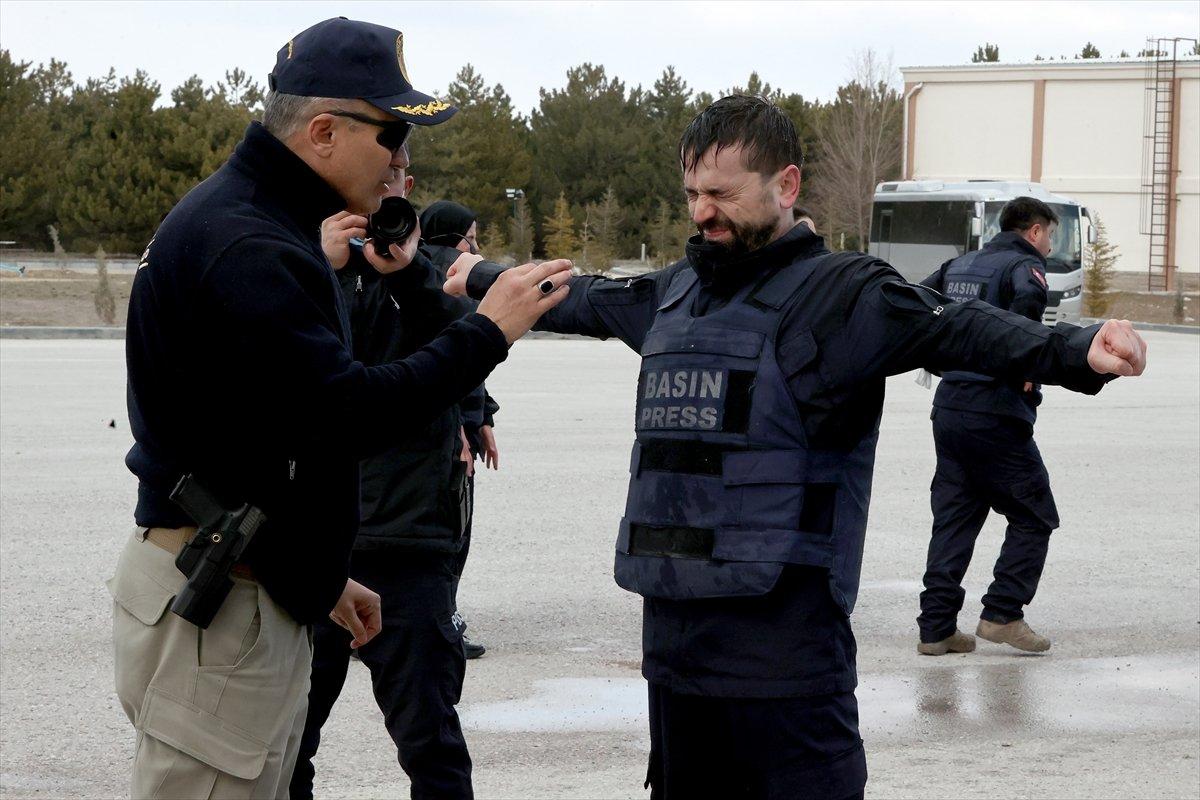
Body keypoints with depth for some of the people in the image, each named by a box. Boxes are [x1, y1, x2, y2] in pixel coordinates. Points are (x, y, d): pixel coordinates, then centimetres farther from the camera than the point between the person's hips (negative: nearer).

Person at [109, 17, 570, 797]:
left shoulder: (262, 226, 15)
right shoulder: (244, 249, -19)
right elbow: (350, 416, -25)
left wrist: (320, 576, 22)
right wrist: (487, 333, -16)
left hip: (256, 586, 11)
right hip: (215, 606, -11)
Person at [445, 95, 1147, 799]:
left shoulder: (838, 292, -7)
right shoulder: (677, 292, 16)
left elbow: (953, 328, -22)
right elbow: (586, 300, 35)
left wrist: (1077, 351, -40)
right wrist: (483, 279, 50)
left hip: (782, 636, -8)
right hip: (673, 628, 8)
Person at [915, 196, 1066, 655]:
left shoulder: (959, 265, 17)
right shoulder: (1024, 264, -6)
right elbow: (1028, 300, -29)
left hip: (949, 407, 7)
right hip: (997, 411, -7)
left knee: (952, 520, 10)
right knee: (1034, 517, 6)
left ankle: (936, 628, 6)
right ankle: (1002, 614, 0)